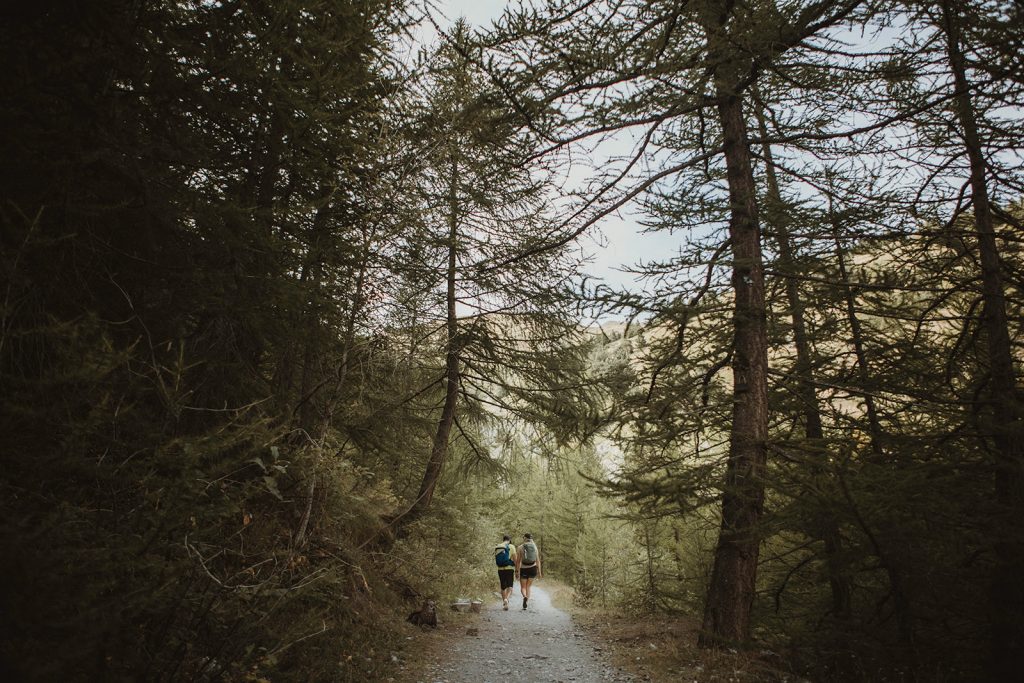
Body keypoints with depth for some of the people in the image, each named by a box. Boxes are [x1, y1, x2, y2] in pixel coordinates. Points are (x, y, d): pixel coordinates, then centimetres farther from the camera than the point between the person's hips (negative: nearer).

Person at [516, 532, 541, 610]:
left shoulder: (521, 547, -5)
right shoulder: (535, 547, 2)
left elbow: (518, 561, -5)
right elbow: (538, 560, 1)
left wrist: (517, 571, 1)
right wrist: (539, 572, 4)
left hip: (524, 569, -3)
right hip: (533, 569, 3)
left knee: (523, 587, 10)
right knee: (528, 586, 20)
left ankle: (525, 597, -21)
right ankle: (526, 603, 12)